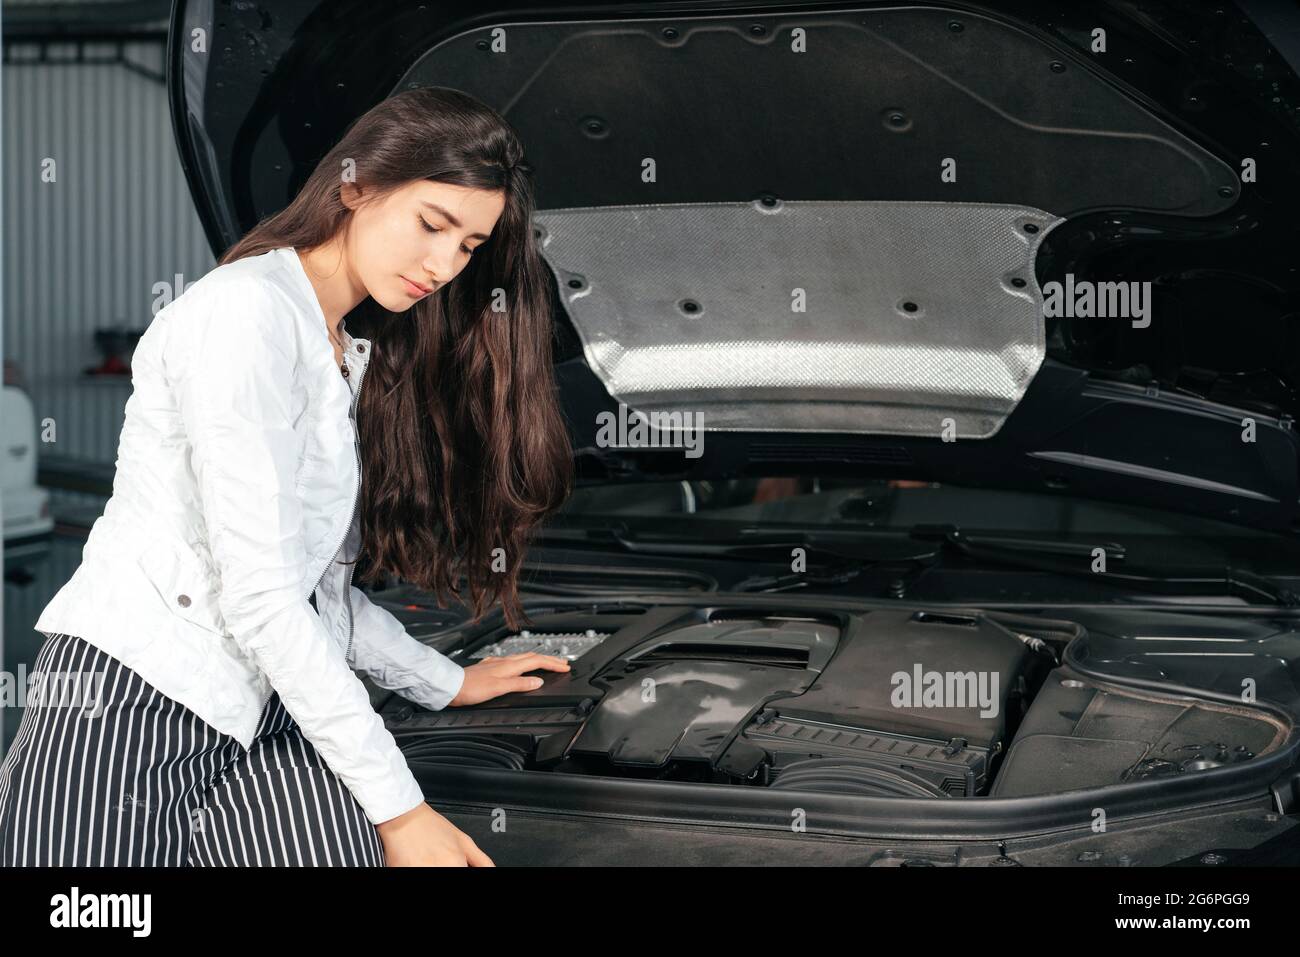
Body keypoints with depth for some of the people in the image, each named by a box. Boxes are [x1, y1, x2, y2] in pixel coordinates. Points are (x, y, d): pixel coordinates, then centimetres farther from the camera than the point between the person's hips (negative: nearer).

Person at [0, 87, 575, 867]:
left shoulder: (355, 359, 18)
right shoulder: (246, 312, -12)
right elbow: (255, 596, -17)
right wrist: (397, 805, -14)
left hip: (271, 726, 8)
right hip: (128, 713, -8)